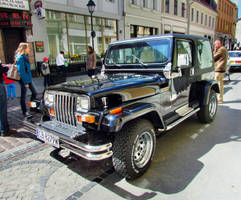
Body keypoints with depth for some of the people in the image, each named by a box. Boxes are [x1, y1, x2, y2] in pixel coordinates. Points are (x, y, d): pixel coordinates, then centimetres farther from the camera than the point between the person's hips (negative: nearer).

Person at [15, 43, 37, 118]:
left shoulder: (25, 56, 12)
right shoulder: (20, 58, -17)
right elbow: (21, 71, -21)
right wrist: (25, 83, -21)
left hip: (28, 79, 9)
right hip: (23, 80, -9)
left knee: (34, 92, 14)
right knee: (23, 96, 2)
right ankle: (25, 112, 13)